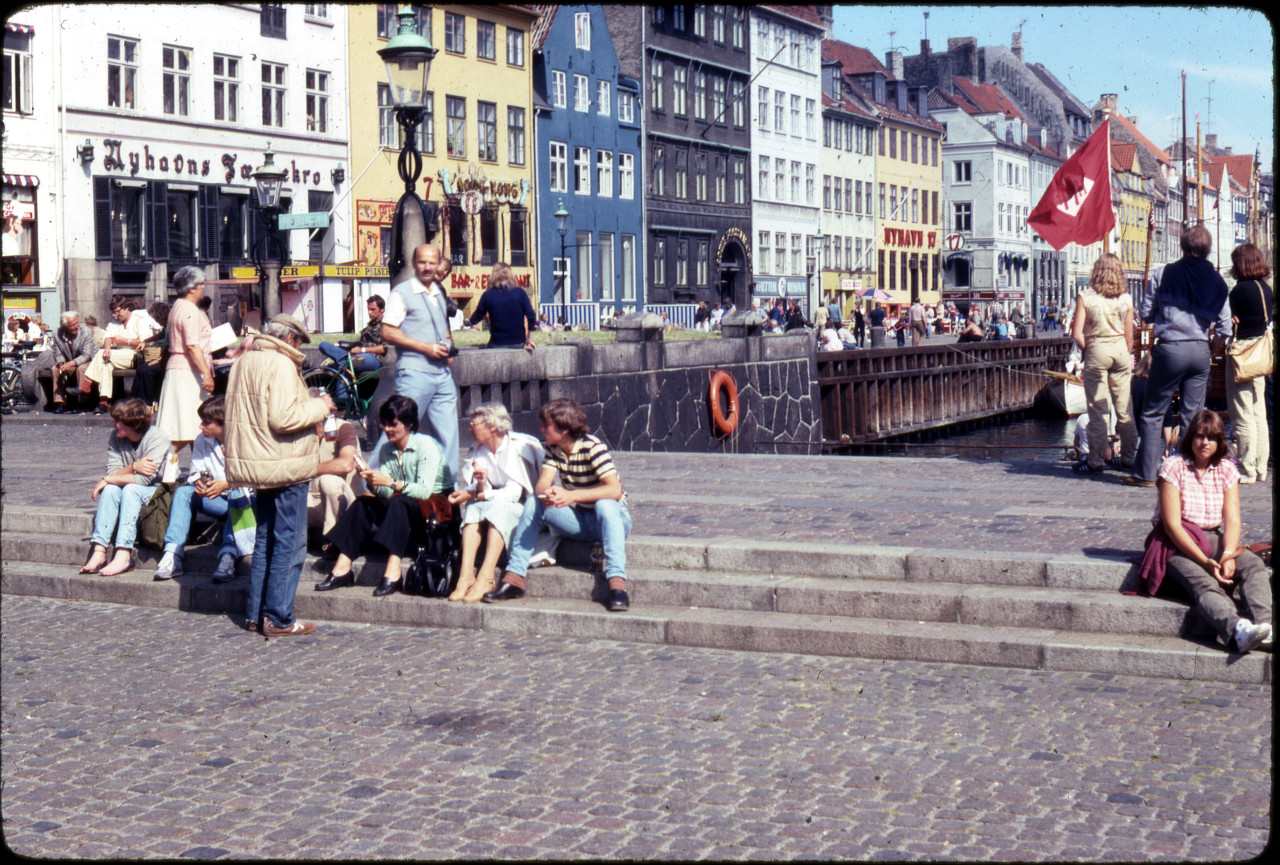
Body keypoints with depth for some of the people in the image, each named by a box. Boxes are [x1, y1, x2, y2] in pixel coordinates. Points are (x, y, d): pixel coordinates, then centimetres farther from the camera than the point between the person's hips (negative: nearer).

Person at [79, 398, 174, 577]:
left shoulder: (157, 438, -18)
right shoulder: (115, 439, 1)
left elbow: (145, 478, -25)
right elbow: (113, 473, -7)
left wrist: (108, 480, -18)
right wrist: (134, 467, -27)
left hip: (158, 491, -5)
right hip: (129, 494, 5)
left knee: (130, 489, -32)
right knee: (111, 490, -25)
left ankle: (123, 555, -43)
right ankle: (99, 550, -34)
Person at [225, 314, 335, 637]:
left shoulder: (244, 361, 13)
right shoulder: (281, 364, -16)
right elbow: (284, 417, -24)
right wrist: (320, 406, -11)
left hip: (253, 462, 9)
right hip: (284, 466, -9)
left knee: (265, 539, 17)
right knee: (289, 543, -2)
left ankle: (256, 613, 21)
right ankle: (278, 618, -1)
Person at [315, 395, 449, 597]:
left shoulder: (426, 446, -10)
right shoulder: (386, 450, 9)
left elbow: (424, 491, -21)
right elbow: (385, 494, 2)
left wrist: (390, 482, -29)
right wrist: (373, 483, -19)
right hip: (399, 512, 6)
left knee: (399, 503, -35)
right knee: (363, 504, -16)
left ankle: (393, 573, -47)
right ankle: (342, 568, -25)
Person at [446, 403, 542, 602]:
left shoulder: (518, 448, -13)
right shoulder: (478, 451, 8)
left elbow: (514, 493, -21)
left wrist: (479, 494, -23)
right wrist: (480, 487, -24)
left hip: (521, 510, -5)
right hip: (495, 506, 5)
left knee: (497, 507, -34)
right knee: (473, 507, -25)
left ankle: (485, 578, -45)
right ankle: (466, 575, -40)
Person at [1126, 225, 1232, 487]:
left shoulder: (1165, 274, -2)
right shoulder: (1217, 282, 5)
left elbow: (1145, 313, 2)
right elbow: (1224, 328, 3)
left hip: (1170, 349, -3)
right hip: (1200, 351, 3)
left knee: (1152, 413, 6)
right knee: (1194, 415, 9)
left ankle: (1146, 473, 6)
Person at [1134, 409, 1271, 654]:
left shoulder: (1227, 470, 8)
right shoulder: (1174, 467, -6)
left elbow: (1232, 520, -2)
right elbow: (1172, 524, -13)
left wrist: (1228, 555, -23)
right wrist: (1205, 561, -22)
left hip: (1213, 539, 5)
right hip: (1177, 543, -5)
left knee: (1254, 566, -25)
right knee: (1204, 584, -34)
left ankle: (1265, 627, -50)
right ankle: (1237, 632, -61)